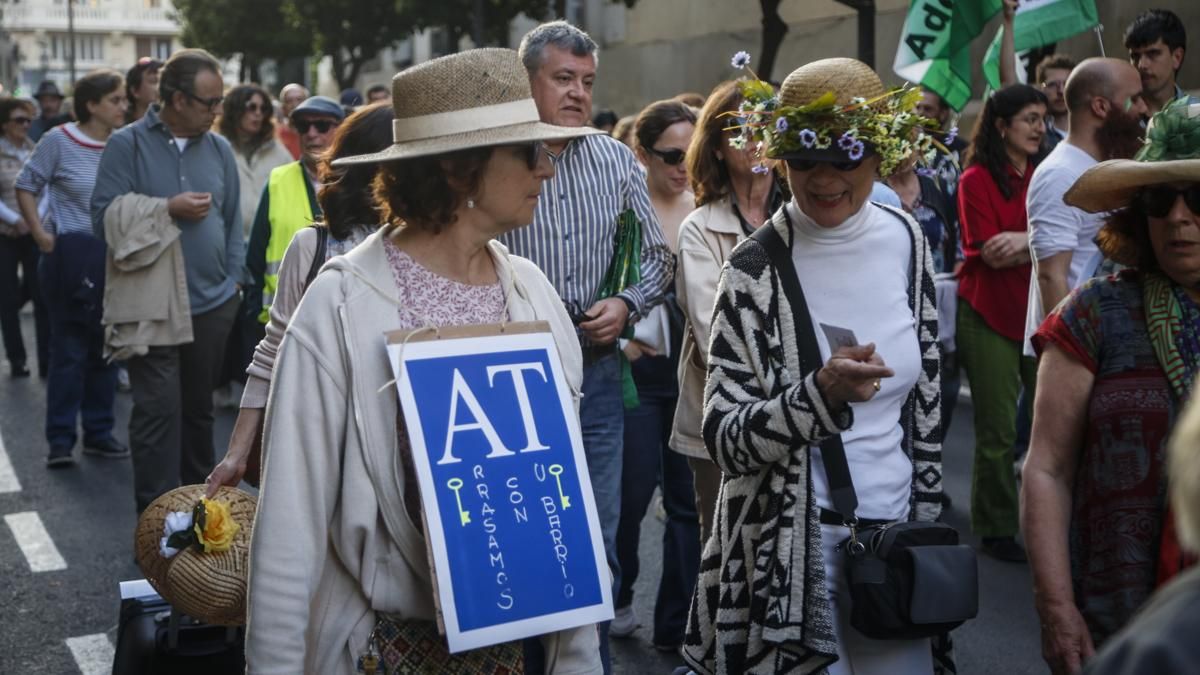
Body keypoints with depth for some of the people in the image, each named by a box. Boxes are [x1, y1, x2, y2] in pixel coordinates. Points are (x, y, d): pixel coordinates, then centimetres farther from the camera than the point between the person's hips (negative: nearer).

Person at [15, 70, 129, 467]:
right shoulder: (59, 141, -5)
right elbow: (26, 187, 2)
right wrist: (40, 233, -6)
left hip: (115, 256, 4)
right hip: (72, 256, -4)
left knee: (106, 348, 10)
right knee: (69, 349, 0)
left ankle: (99, 433, 22)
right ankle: (60, 439, 8)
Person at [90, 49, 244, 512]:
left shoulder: (219, 148, 7)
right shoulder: (128, 145, -5)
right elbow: (104, 217, -11)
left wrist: (232, 279, 6)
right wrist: (169, 209, -16)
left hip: (213, 303, 4)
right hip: (153, 305, -4)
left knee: (199, 407, 15)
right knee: (158, 409, -7)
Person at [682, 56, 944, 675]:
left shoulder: (904, 241, 0)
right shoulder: (756, 268, -13)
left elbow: (924, 396, 10)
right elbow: (723, 438, -15)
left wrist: (928, 516, 12)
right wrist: (822, 394, -29)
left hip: (894, 526, 4)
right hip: (789, 544, -4)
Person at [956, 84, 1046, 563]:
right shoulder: (977, 180, -6)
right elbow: (994, 254, -13)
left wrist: (1025, 240, -15)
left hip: (1038, 310, 5)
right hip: (990, 314, -5)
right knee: (998, 432, 3)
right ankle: (997, 529, 16)